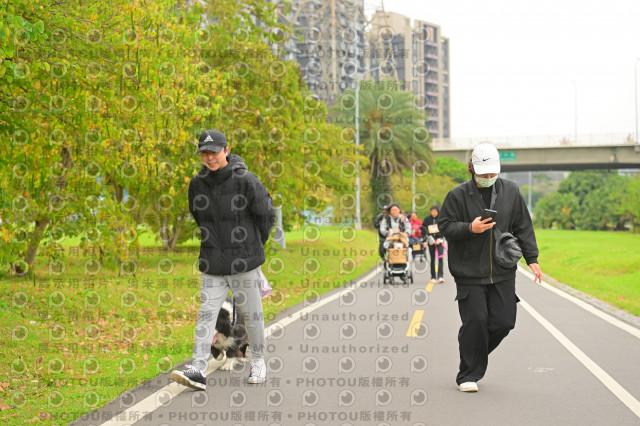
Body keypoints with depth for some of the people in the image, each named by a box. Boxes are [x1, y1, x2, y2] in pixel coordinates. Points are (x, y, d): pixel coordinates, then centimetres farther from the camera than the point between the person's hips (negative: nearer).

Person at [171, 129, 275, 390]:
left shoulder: (245, 180, -10)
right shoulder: (197, 184, 3)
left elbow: (266, 215, -1)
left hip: (244, 261, -3)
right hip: (212, 262, 3)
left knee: (251, 314, 8)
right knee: (206, 313, -6)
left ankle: (258, 362, 28)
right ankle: (198, 370, -10)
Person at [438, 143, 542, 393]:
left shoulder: (510, 192, 6)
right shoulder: (458, 195, -4)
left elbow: (523, 227, 12)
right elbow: (444, 226, -2)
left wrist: (532, 259, 7)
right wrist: (470, 228, -19)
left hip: (502, 273, 4)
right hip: (469, 273, -3)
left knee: (504, 321, 1)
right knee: (475, 322, -7)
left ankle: (474, 353, 28)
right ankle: (468, 375, 7)